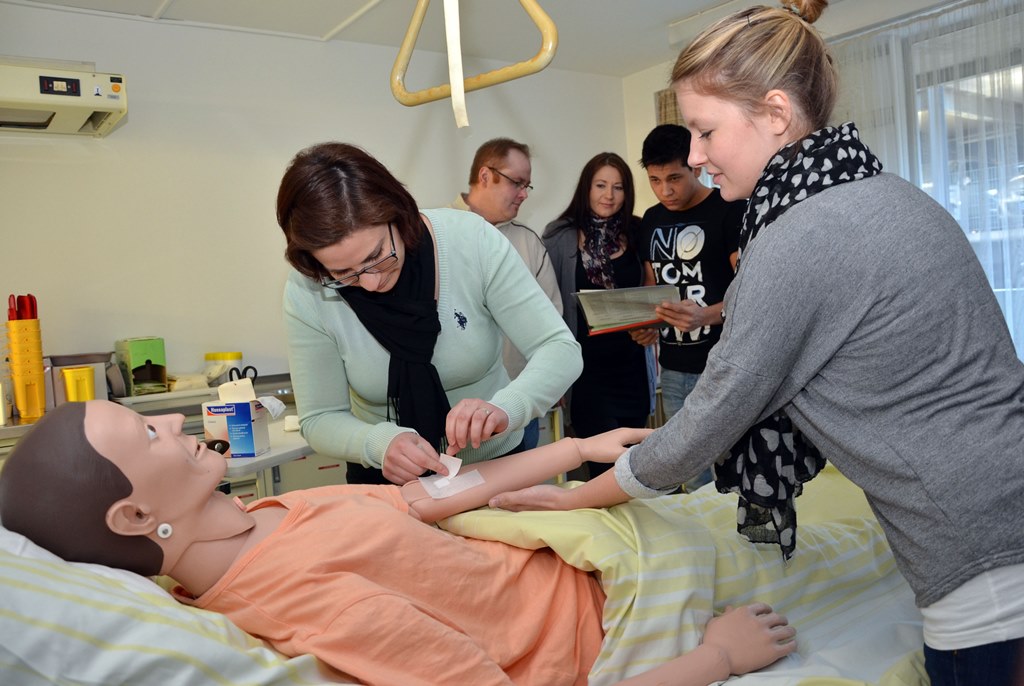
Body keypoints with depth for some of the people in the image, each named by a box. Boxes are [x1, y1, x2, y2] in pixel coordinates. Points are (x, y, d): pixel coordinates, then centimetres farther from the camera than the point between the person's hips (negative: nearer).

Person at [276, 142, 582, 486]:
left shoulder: (471, 240, -17)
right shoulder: (307, 295, -14)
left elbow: (560, 350, -14)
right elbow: (320, 419, -7)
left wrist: (503, 409, -32)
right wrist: (379, 443, -26)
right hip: (385, 481, 0)